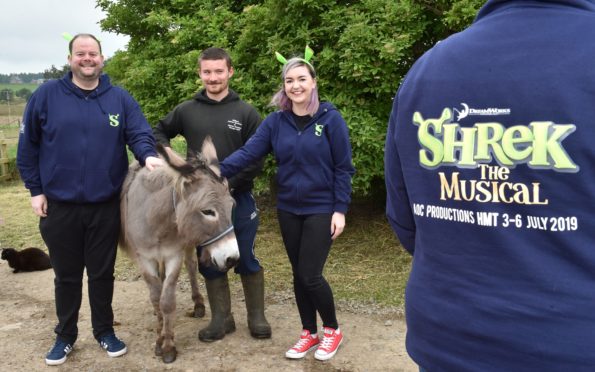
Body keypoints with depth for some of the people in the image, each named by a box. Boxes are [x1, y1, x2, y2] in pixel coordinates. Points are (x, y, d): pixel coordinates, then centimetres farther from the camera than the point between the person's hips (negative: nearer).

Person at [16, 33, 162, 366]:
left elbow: (140, 134, -6)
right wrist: (35, 190, -1)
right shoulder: (47, 95, -3)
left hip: (106, 206, 0)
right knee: (66, 275, 13)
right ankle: (65, 336, 31)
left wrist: (148, 156, -29)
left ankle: (105, 331, 31)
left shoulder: (120, 98, 1)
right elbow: (28, 146, 2)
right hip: (60, 205, 0)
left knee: (102, 273, 13)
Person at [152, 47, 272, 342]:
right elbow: (159, 132, 18)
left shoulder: (246, 112, -2)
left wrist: (229, 181, -15)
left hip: (239, 199, -2)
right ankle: (221, 318, 24)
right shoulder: (186, 111, 3)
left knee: (246, 259, 7)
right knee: (209, 261, 10)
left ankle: (257, 316, 23)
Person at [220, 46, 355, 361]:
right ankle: (309, 333, 31)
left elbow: (343, 168, -7)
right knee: (299, 274, 12)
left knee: (310, 275, -5)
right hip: (288, 210, 4)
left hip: (321, 209, -4)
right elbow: (247, 152, -10)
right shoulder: (275, 122, 1)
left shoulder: (330, 118, -8)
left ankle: (332, 330, 20)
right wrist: (217, 171, -25)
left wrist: (340, 210, -12)